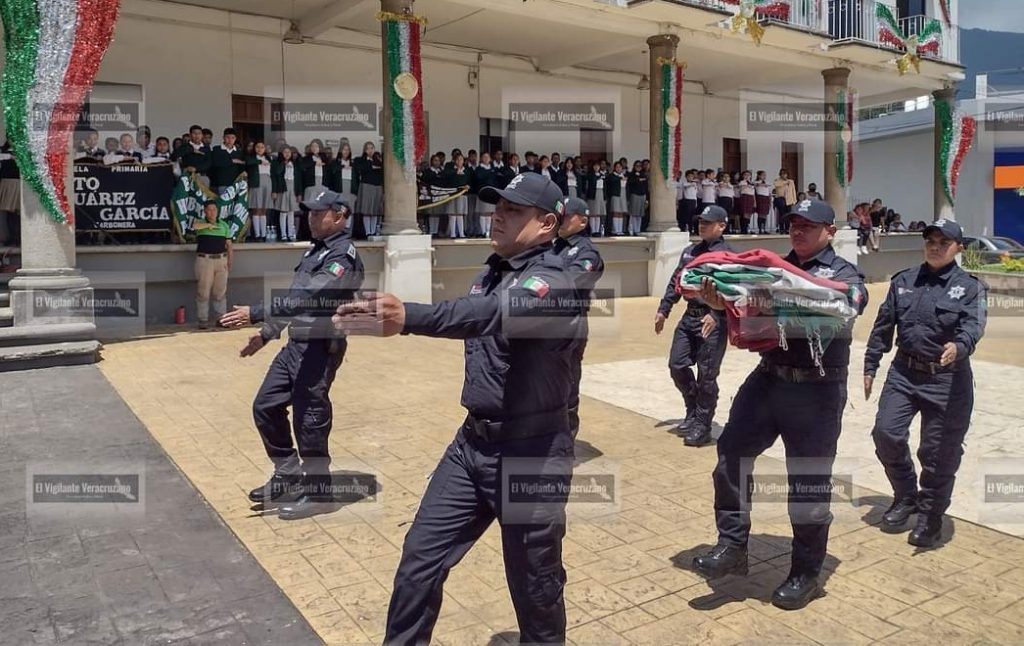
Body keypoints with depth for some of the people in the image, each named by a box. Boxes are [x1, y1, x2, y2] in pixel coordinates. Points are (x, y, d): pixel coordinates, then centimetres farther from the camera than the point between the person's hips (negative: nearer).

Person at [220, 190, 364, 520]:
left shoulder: (343, 256, -16)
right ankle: (288, 475, 29)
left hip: (321, 348, -10)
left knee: (309, 419, -2)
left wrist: (255, 313, -28)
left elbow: (307, 300, -26)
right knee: (266, 407, 14)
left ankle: (317, 491, 16)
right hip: (295, 344, 10)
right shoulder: (315, 250, 15)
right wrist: (266, 332, 19)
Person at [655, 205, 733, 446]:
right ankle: (693, 410, 30)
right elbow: (676, 282, 19)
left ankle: (702, 426, 12)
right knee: (677, 366, 9)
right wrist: (663, 310, 14)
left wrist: (715, 315, -29)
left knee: (706, 376, 0)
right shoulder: (689, 251, 13)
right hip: (689, 317, 7)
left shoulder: (727, 254, -9)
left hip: (712, 322, -7)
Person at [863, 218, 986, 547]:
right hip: (904, 372, 3)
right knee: (886, 433, -6)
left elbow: (974, 325, -19)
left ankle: (930, 516, 23)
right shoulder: (903, 281, 9)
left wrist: (959, 346, -40)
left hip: (947, 379, -3)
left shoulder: (969, 286, -1)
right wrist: (870, 366, 12)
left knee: (939, 452, 3)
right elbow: (883, 326, 13)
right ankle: (906, 496, 21)